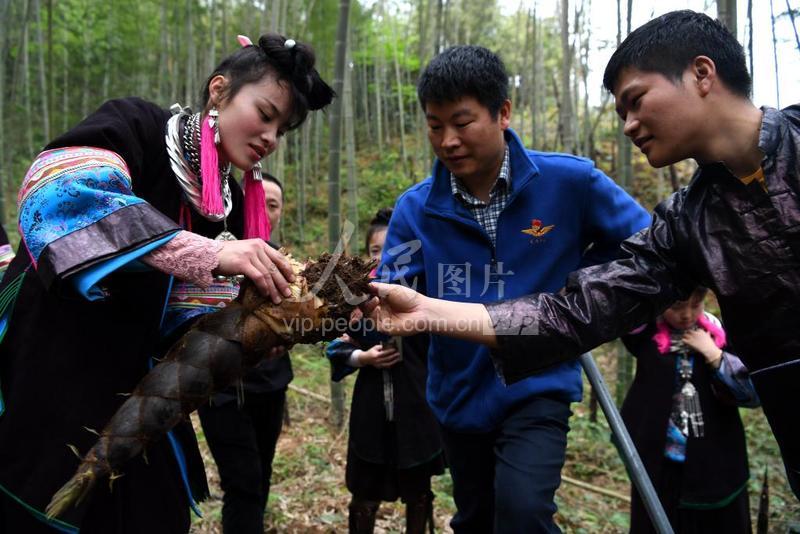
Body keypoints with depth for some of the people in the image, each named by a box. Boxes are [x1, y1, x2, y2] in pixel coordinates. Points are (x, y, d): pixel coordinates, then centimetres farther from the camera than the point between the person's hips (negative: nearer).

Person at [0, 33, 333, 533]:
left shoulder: (232, 206, 6)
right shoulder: (136, 124, -10)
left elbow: (191, 313, 4)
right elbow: (59, 191, -31)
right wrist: (207, 253, -39)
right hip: (40, 383, -5)